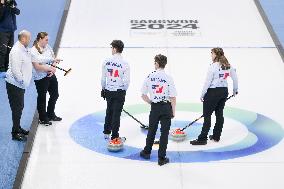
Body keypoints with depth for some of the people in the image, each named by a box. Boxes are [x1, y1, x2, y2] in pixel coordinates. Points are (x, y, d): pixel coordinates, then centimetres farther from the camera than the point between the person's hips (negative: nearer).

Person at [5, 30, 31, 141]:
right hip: (14, 85, -10)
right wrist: (22, 81, -18)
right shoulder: (17, 51, -22)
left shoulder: (24, 50, 9)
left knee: (20, 107, 19)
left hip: (20, 85, 10)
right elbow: (15, 70, -26)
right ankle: (15, 133, 6)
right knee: (17, 108, -3)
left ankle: (18, 128, 33)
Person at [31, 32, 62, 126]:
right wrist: (50, 68, -19)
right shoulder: (33, 51, -18)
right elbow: (37, 67, -22)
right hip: (41, 78, -7)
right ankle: (43, 119, 26)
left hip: (51, 75, 7)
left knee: (55, 95, 19)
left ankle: (51, 115, 40)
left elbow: (53, 58, 7)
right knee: (42, 98, 8)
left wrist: (54, 61, -15)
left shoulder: (48, 47, 2)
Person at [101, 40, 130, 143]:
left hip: (108, 91, 3)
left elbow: (103, 78, 0)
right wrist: (124, 90, 5)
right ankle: (114, 137, 8)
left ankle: (106, 132, 31)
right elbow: (126, 81, -14)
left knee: (109, 111, 21)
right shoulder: (124, 63, -14)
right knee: (116, 114, 3)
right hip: (119, 92, -3)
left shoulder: (107, 61, -6)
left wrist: (103, 89, 15)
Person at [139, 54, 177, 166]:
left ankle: (147, 152, 34)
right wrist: (173, 111, 0)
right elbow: (173, 97, -11)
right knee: (164, 132, 3)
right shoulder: (168, 78, -11)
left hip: (154, 107, 2)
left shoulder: (150, 77, -4)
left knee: (151, 130, 19)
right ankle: (161, 158, 5)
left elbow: (143, 95, 2)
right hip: (166, 107, -2)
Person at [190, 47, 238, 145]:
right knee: (219, 114, 14)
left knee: (207, 115, -4)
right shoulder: (228, 66, 5)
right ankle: (216, 136, 20)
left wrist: (202, 95, -7)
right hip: (224, 91, 7)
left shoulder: (213, 66, -16)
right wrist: (235, 90, 24)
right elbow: (235, 78, 10)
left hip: (213, 92, -7)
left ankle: (202, 139, -6)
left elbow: (208, 82, -15)